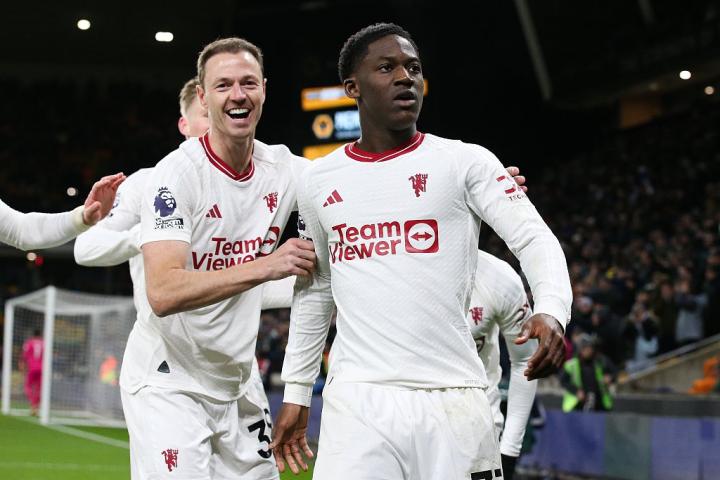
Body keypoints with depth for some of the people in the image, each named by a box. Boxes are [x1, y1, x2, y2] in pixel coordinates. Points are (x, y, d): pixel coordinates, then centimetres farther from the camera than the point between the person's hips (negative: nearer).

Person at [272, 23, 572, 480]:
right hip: (356, 402, 2)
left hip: (453, 402, -2)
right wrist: (296, 392, 20)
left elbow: (535, 240, -7)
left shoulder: (466, 162, 2)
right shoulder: (318, 182, 13)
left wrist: (551, 312, -27)